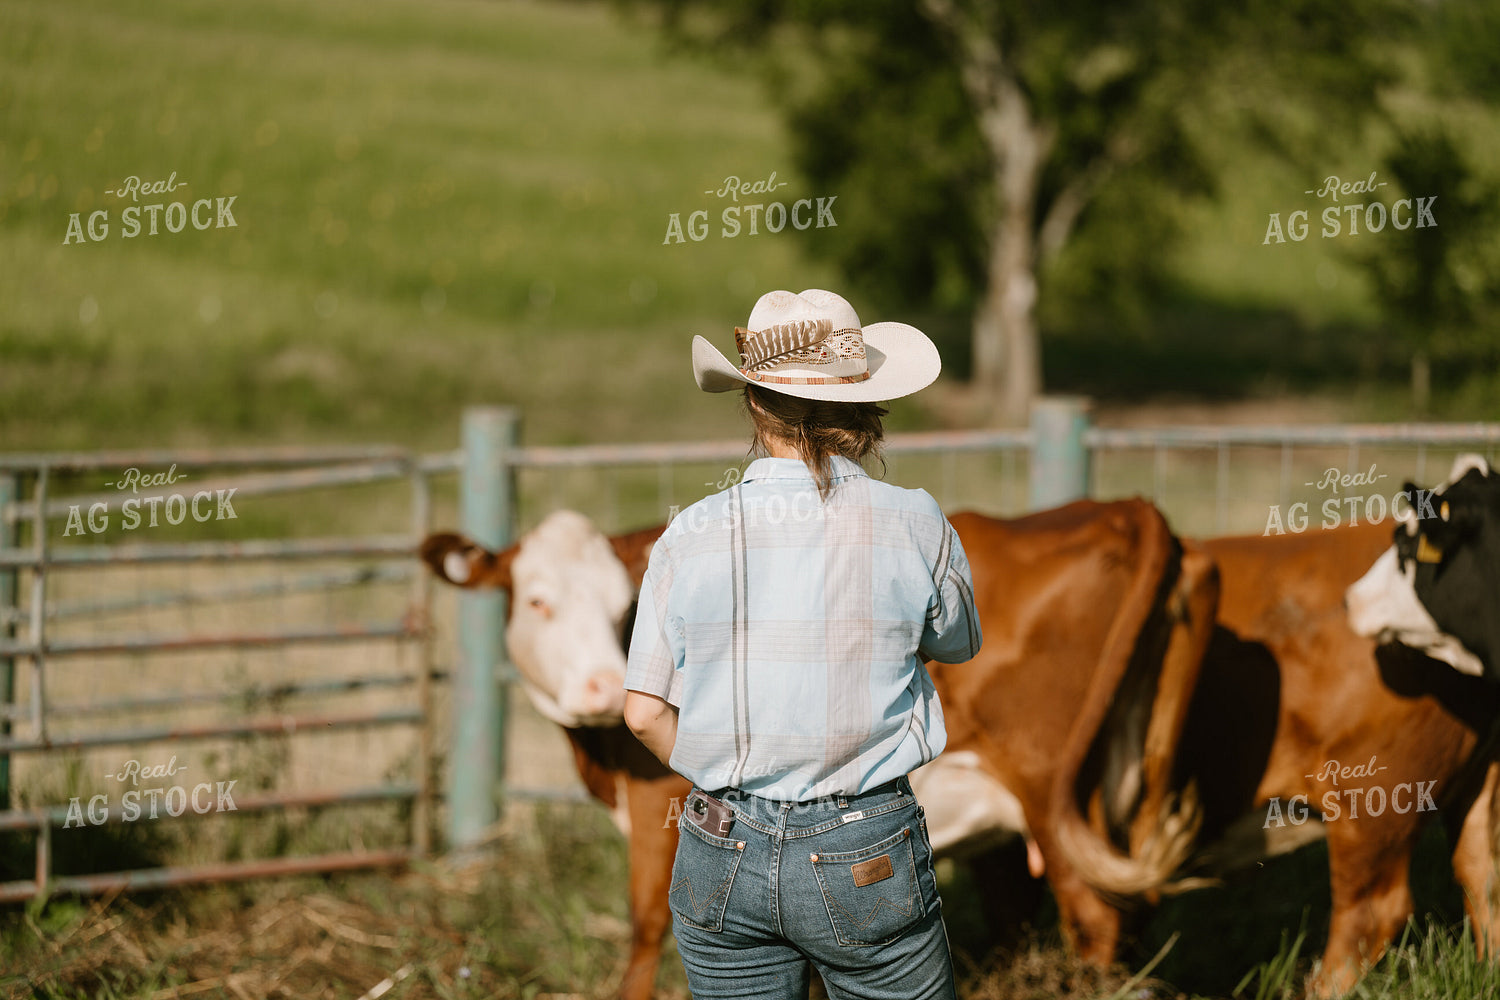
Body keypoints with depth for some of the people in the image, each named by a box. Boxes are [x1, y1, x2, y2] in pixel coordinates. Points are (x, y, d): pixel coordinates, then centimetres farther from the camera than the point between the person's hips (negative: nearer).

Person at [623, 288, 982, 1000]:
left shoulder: (691, 534, -3)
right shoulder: (915, 527, -6)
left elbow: (645, 712, -2)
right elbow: (956, 645, 13)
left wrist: (726, 786, 12)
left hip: (721, 860, 2)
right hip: (867, 857, -2)